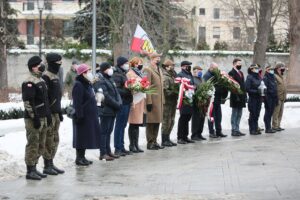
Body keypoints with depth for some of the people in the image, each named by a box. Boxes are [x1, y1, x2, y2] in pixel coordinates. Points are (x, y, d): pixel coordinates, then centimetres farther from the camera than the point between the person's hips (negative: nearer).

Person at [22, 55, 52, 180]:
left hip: (42, 118, 10)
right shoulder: (29, 82, -15)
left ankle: (34, 168, 21)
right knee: (33, 145, -6)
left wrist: (48, 116, 19)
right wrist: (35, 118, -21)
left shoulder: (41, 81, 16)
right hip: (33, 119, -10)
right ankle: (30, 171, -1)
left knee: (40, 146, 13)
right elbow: (27, 101, -20)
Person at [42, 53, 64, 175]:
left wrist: (59, 112, 23)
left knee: (55, 140, 13)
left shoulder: (56, 76, 17)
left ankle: (51, 164, 20)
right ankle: (47, 166, 1)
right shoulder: (46, 77, -14)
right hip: (49, 113, -10)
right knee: (49, 140, -5)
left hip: (55, 113, 10)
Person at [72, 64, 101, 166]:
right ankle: (79, 158, 3)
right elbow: (77, 103, -21)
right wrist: (79, 115, -24)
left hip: (89, 115, 10)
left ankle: (82, 157, 19)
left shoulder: (87, 84, 15)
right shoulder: (78, 85, -16)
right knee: (81, 136, -3)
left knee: (87, 137, 12)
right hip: (83, 115, -10)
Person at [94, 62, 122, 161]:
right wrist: (116, 105, -15)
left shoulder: (110, 80, 18)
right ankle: (103, 153, -3)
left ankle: (108, 151, 17)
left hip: (112, 110, 9)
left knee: (108, 132, 12)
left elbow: (116, 92, 16)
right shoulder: (100, 81, -12)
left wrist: (119, 103, -1)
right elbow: (106, 96, -18)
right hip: (105, 110, -9)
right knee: (104, 132, -5)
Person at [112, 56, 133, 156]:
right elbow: (116, 90, -20)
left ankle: (121, 147, 19)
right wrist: (128, 91, -25)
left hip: (126, 103, 9)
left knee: (123, 125, 13)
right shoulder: (116, 75, -11)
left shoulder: (123, 74, 19)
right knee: (120, 125, -4)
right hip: (122, 103, -9)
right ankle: (118, 148, 1)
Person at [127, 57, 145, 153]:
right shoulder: (130, 74, -7)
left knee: (137, 124, 8)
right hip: (135, 101, -8)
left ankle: (136, 144, 11)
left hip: (141, 101, 8)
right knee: (133, 124, -4)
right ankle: (132, 145, 1)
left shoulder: (139, 73, 20)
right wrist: (132, 101, -20)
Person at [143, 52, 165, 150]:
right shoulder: (147, 70, -9)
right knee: (151, 122, -3)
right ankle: (150, 143, 3)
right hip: (152, 100, -8)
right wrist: (149, 102, -19)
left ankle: (154, 141, 20)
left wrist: (163, 101, 16)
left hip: (159, 101, 8)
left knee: (157, 121, 12)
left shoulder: (159, 70, 19)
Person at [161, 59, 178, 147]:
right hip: (167, 102, -10)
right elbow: (164, 91, -21)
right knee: (166, 121, -5)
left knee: (171, 121, 13)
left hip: (172, 102, 10)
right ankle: (164, 140, 2)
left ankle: (167, 139, 21)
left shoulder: (172, 75, 18)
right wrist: (174, 93, -21)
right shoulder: (165, 77, -14)